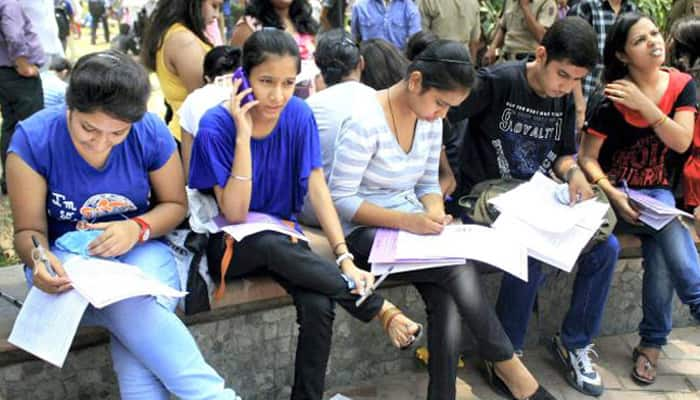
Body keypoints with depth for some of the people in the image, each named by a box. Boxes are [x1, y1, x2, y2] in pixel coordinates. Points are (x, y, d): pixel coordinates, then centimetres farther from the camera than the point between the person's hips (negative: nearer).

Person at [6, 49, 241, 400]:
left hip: (139, 251, 1)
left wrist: (138, 228, -21)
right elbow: (29, 230, -8)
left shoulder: (152, 133, -12)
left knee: (135, 314, -35)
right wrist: (39, 260, -31)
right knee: (132, 309, -33)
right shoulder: (33, 139, -14)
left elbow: (175, 204, 0)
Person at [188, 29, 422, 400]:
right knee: (271, 244, -37)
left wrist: (344, 258, -22)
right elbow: (235, 214, -21)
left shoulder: (299, 115, -9)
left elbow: (317, 188, -10)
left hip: (284, 235, 2)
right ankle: (380, 309, -26)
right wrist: (244, 135, -29)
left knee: (319, 306, -27)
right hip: (230, 244, -2)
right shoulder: (216, 126, -18)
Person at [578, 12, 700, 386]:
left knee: (663, 251, -24)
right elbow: (587, 158, -10)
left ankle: (651, 344, -6)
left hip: (657, 192, 3)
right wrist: (613, 195, -24)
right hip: (616, 193, -3)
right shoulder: (612, 99, -11)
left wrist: (644, 104, -19)